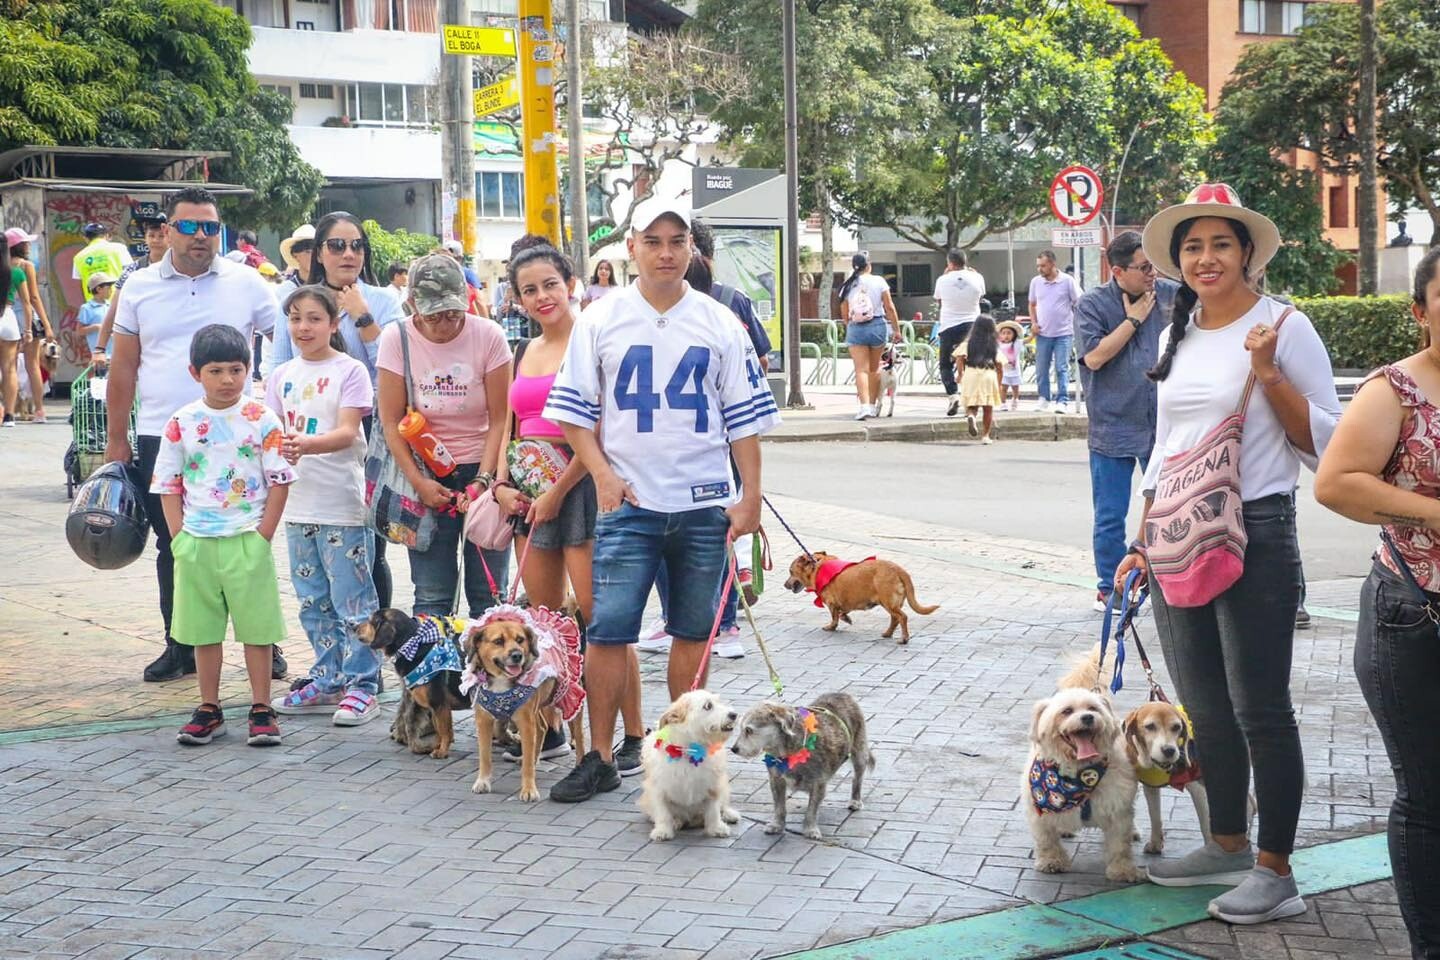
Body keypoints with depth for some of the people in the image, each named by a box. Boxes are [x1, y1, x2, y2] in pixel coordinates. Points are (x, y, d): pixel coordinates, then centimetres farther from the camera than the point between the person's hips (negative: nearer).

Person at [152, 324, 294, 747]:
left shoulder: (261, 420, -3)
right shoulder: (181, 423, 2)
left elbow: (280, 481, -2)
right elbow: (168, 486, 6)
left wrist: (263, 535, -7)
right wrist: (179, 537, -2)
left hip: (248, 541, -2)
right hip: (196, 542, 2)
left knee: (256, 627, 2)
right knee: (202, 631, 9)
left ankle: (261, 709, 12)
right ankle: (209, 710, 20)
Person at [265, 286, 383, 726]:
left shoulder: (349, 371, -4)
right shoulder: (281, 376, 11)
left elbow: (348, 432, -14)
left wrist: (306, 444, -31)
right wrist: (280, 450, -14)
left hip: (342, 505, -6)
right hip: (297, 503, 6)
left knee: (352, 599, -3)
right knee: (313, 602, 12)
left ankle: (362, 686, 3)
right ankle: (328, 682, 22)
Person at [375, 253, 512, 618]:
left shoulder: (488, 336, -7)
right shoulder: (396, 338, -6)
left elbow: (500, 419, -6)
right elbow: (391, 421, -5)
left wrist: (483, 479, -16)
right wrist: (418, 482, -13)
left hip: (482, 469, 0)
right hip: (427, 475, 0)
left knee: (488, 593, 1)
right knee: (432, 598, 0)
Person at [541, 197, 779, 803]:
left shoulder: (719, 324, 6)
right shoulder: (601, 321, 3)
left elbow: (744, 417, 7)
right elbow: (574, 409, 5)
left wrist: (750, 497, 2)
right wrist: (602, 475, -7)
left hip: (704, 504, 2)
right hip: (629, 504, -1)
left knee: (694, 630, 8)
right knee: (610, 629, -7)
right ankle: (601, 758, 1)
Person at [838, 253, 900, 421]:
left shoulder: (848, 286, 2)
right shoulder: (878, 281, -1)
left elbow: (845, 315, 6)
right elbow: (890, 308, -3)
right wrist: (896, 330, 3)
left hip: (855, 328, 0)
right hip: (877, 326, 0)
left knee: (861, 369, -3)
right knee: (874, 368, 15)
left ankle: (865, 406, -19)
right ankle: (873, 405, 21)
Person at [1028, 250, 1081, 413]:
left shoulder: (1067, 281, -5)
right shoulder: (1035, 282, 4)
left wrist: (1077, 325, -5)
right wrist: (1033, 323, 3)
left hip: (1063, 333, -3)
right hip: (1043, 333, 3)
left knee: (1062, 368, -5)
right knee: (1041, 368, 7)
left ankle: (1063, 401, -2)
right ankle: (1044, 399, 20)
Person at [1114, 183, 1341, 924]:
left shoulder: (1284, 328, -8)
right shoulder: (1176, 336, 11)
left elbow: (1326, 442, -10)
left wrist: (1269, 375, -21)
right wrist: (1143, 542, 16)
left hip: (1254, 536, -7)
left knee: (1259, 709, -2)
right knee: (1205, 710, 15)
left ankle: (1274, 871, 8)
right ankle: (1227, 846, 29)